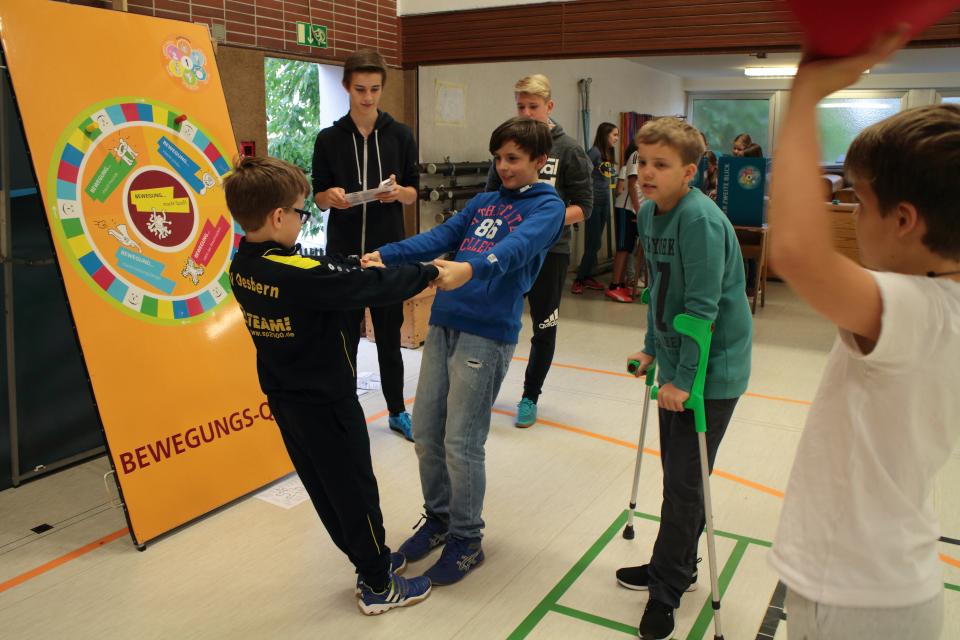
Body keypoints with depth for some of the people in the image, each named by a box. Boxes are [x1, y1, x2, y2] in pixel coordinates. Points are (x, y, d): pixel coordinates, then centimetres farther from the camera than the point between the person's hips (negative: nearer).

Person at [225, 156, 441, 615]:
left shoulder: (242, 267, -3)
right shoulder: (301, 274, -28)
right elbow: (378, 287, -24)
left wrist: (356, 269, 0)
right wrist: (428, 273, -12)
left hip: (284, 400, 8)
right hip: (326, 404, -8)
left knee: (324, 489, 19)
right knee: (355, 492, 8)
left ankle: (373, 562, 37)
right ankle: (379, 586, 24)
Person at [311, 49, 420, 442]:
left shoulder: (400, 135, 2)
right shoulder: (329, 138, 0)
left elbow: (414, 194, 4)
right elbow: (318, 197, 4)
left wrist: (398, 192, -18)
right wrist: (332, 196, -19)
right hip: (342, 251, 0)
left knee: (389, 336, 10)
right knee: (344, 337, 6)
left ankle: (397, 412, 24)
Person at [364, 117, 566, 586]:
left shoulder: (547, 206, 1)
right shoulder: (482, 203, 21)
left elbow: (518, 247, -19)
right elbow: (439, 238, 10)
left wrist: (472, 269, -39)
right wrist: (384, 255, -6)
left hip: (487, 334, -6)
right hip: (443, 323, 7)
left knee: (461, 444, -3)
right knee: (424, 432, 11)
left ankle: (466, 541, 17)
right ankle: (438, 517, 33)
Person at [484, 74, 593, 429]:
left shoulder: (569, 150, -4)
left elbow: (583, 206, -6)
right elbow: (491, 194, 13)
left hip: (549, 251, -2)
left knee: (543, 328, 8)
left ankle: (530, 396, 24)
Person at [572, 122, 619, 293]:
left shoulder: (610, 153, 12)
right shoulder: (595, 152, -12)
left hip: (605, 202, 8)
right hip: (593, 202, -8)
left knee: (595, 243, 11)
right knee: (592, 244, -6)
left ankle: (587, 277, 19)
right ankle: (579, 279, 2)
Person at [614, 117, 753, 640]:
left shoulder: (700, 221, -23)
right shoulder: (649, 213, 3)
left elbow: (702, 308, -24)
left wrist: (683, 379, -21)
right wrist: (652, 350, 13)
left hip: (711, 368, -8)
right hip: (677, 362, 8)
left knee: (684, 483, 0)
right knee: (676, 473, 19)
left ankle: (665, 592, 16)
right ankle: (676, 566, 37)